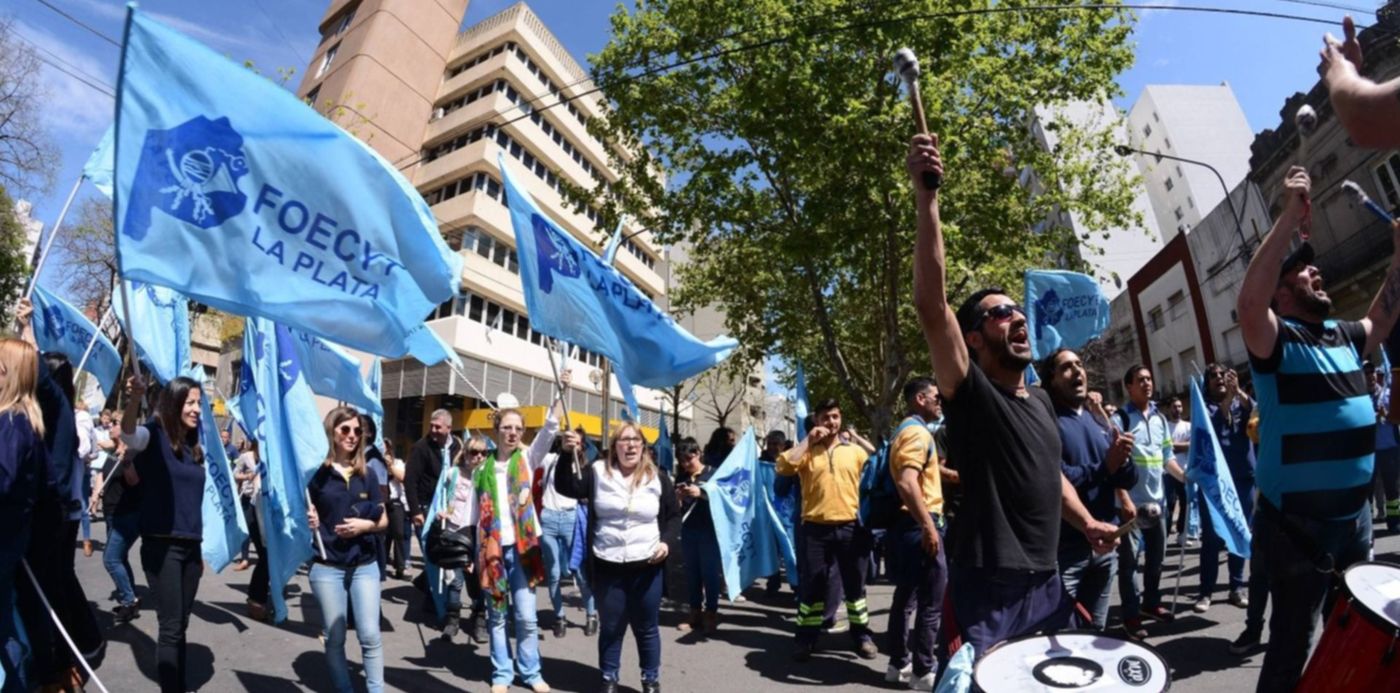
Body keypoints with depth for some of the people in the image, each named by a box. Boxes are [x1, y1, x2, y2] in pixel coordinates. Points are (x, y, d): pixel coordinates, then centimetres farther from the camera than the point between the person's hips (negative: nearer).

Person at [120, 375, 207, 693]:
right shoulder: (155, 434, -6)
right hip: (161, 545, -6)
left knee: (181, 625, 13)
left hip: (189, 545, 6)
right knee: (170, 626, -3)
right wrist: (134, 400, -52)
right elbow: (129, 435, -32)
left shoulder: (193, 447, 11)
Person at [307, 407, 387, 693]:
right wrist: (308, 522, -20)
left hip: (365, 567, 2)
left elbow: (383, 520, 7)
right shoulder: (316, 472, -5)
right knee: (334, 639, 9)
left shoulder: (367, 474, 4)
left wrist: (364, 525, -13)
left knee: (370, 635, 1)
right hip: (327, 568, -2)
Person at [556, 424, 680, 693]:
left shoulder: (658, 477, -1)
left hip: (646, 566, 0)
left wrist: (667, 542, -10)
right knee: (610, 627, 15)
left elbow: (673, 516, 7)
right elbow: (565, 488, -12)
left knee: (646, 628, 14)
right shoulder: (597, 472, -2)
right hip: (607, 567, 0)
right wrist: (567, 454, -26)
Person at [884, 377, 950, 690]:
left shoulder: (907, 430, 17)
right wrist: (928, 526, -25)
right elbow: (907, 484, -27)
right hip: (919, 524, -10)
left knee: (906, 595, 14)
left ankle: (899, 663, 23)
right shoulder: (917, 432, -16)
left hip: (908, 523, 10)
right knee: (933, 601, -1)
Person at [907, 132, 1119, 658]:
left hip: (1045, 578, 8)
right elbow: (930, 304, -29)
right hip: (987, 584, -8)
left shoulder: (1040, 400, 12)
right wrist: (926, 200, -35)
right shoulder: (968, 391, -13)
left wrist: (1086, 522, 14)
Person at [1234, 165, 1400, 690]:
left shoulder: (1342, 336, 9)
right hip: (1297, 524, -8)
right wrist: (1290, 217, -32)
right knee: (1292, 646, 1)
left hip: (1355, 518, 8)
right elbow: (1248, 302, -35)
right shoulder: (1276, 339, -14)